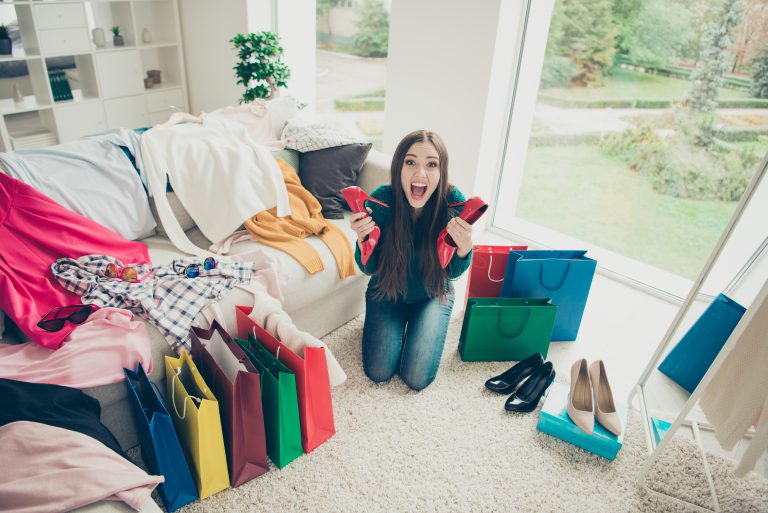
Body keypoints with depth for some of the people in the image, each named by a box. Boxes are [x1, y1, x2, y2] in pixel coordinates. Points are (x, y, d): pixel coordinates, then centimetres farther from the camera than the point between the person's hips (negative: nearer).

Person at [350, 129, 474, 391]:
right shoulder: (382, 199, -25)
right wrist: (363, 240, -37)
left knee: (417, 378, -7)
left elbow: (452, 273, -14)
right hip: (388, 290, 0)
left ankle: (418, 323, 21)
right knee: (378, 372, -7)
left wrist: (465, 248, -36)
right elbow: (369, 269, -15)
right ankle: (397, 324, 22)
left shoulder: (453, 203, -25)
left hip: (432, 295, 0)